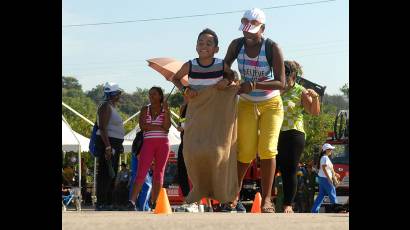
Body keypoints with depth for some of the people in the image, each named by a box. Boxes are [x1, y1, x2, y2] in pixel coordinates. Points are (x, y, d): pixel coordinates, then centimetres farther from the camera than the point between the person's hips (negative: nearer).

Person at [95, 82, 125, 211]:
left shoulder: (112, 107, 19)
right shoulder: (106, 106, -12)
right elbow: (102, 128, -20)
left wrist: (118, 147, 25)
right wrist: (108, 147, -26)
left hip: (113, 144, 11)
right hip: (107, 143, -11)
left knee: (112, 175, 12)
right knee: (105, 173, -12)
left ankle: (109, 203, 16)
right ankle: (101, 204, -15)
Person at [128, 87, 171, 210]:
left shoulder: (165, 110, 10)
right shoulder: (145, 109, 11)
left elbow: (167, 126, -4)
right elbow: (143, 126, -3)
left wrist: (166, 111, -11)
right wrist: (159, 127, -6)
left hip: (163, 143, 1)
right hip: (148, 142, -1)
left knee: (159, 173, 1)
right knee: (141, 172, -13)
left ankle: (154, 202, 6)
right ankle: (132, 201, -24)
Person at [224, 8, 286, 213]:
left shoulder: (272, 48, -19)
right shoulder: (237, 45, -10)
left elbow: (281, 83, -21)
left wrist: (254, 85, -33)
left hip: (271, 104, -2)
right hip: (247, 104, 2)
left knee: (267, 148, -14)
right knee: (245, 152, -4)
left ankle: (266, 199, -9)